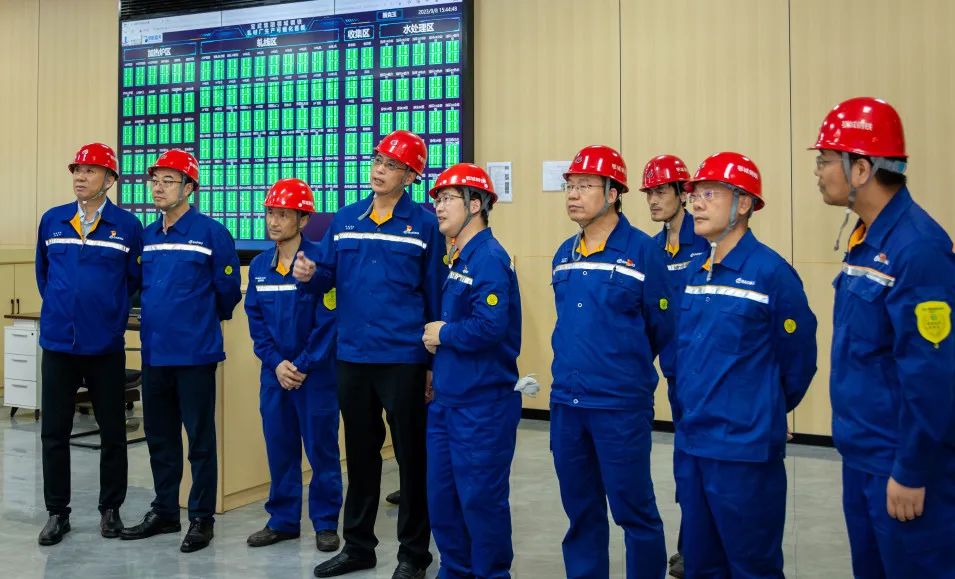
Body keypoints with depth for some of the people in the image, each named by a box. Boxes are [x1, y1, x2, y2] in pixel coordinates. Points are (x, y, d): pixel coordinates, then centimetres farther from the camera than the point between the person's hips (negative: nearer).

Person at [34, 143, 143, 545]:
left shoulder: (127, 226, -4)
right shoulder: (51, 221, 5)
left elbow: (135, 279, 4)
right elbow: (42, 272, 16)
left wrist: (111, 311, 6)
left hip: (106, 345, -2)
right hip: (58, 343, 2)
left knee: (112, 432, 6)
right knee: (54, 432, 6)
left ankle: (110, 509, 21)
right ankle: (57, 512, 19)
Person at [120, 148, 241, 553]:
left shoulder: (211, 232, -10)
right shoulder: (147, 236, 9)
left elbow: (228, 289, -5)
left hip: (195, 353, -6)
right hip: (154, 352, 6)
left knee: (200, 439, 3)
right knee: (159, 437, 15)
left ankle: (202, 519, 14)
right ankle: (164, 512, 29)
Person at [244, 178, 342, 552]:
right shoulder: (259, 266, 6)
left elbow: (328, 321, -13)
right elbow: (255, 320, 7)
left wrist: (303, 365, -13)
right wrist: (276, 363, -5)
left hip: (316, 373, -5)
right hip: (274, 371, 5)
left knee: (321, 448, 4)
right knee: (279, 448, 12)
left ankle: (325, 523, 17)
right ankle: (283, 520, 25)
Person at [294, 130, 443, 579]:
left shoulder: (425, 225, -4)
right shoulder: (345, 219, 8)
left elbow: (435, 296, -3)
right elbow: (326, 275, 9)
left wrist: (435, 360, -5)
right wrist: (307, 274, -15)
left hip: (404, 358, -4)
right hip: (352, 357, 4)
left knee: (411, 456, 6)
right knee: (360, 453, 16)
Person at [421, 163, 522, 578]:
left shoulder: (489, 258, -16)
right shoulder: (456, 258, 13)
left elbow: (489, 326, -28)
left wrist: (443, 334, -12)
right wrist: (438, 362, 3)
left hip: (483, 403, -9)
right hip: (446, 398, 9)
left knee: (481, 497, 2)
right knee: (441, 495, 16)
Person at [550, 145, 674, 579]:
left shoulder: (642, 251, -10)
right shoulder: (564, 254, 9)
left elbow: (664, 328, -5)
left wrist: (671, 380, 3)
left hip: (621, 405, -6)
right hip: (565, 403, 6)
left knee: (633, 510, 4)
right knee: (580, 510, 15)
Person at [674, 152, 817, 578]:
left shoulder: (771, 272, -13)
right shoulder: (695, 271, 7)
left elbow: (798, 361, -6)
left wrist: (767, 412, 6)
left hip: (745, 448, -6)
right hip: (691, 444, 7)